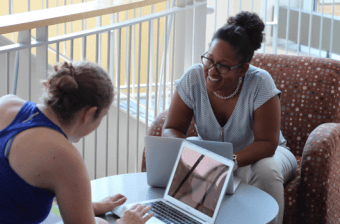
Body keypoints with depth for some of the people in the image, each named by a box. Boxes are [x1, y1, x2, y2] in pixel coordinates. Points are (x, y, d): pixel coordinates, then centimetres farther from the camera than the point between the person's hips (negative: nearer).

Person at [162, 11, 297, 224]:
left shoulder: (260, 83, -26)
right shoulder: (193, 78, -17)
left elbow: (267, 144, -26)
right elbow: (171, 129, -11)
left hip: (256, 155, -2)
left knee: (266, 171, -36)